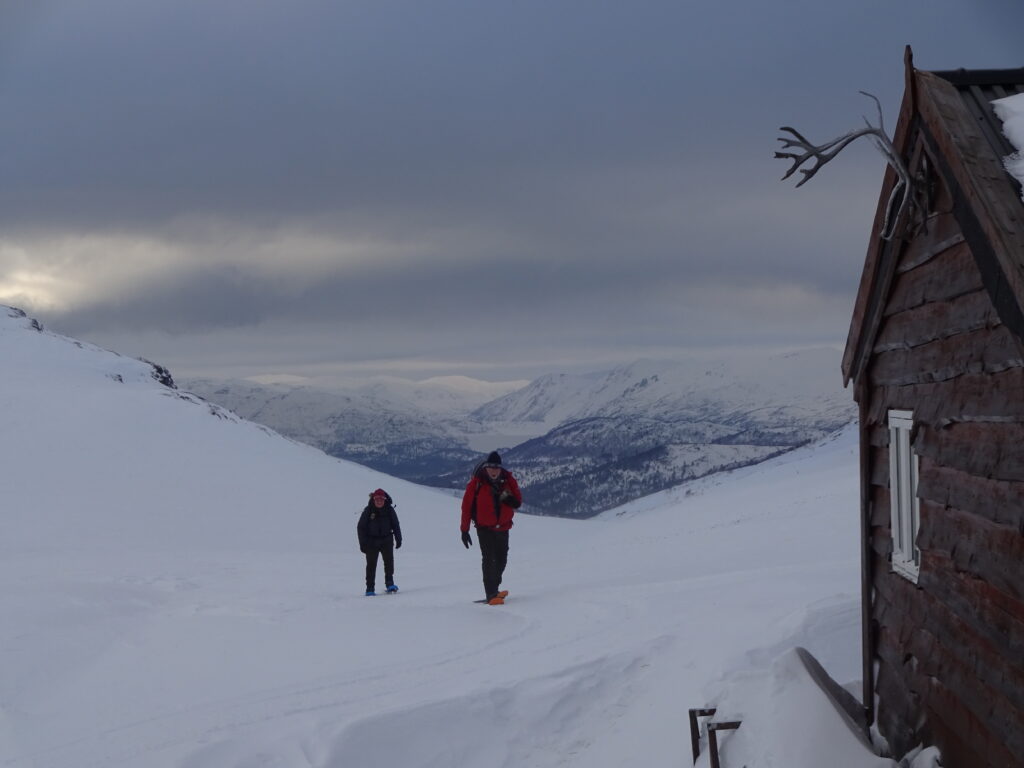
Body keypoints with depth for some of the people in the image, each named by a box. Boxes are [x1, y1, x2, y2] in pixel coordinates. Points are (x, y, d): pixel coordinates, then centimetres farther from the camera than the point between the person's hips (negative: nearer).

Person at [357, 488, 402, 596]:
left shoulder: (389, 510, -1)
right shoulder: (368, 511, -6)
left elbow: (396, 525, 11)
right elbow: (361, 527, -1)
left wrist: (398, 539, 7)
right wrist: (362, 543, -4)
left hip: (386, 540, 1)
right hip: (372, 542, -1)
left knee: (389, 560, -14)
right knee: (371, 564, 0)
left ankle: (389, 583, -3)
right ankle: (370, 588, 6)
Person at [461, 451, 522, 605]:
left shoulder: (508, 480, -5)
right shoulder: (476, 483, -13)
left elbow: (518, 501, 4)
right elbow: (467, 506, -9)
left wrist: (512, 501, -21)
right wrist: (465, 530, -10)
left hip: (503, 527, 4)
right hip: (484, 528, -4)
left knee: (501, 559, 11)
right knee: (489, 558, -14)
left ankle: (494, 589, 29)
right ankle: (491, 595, -14)